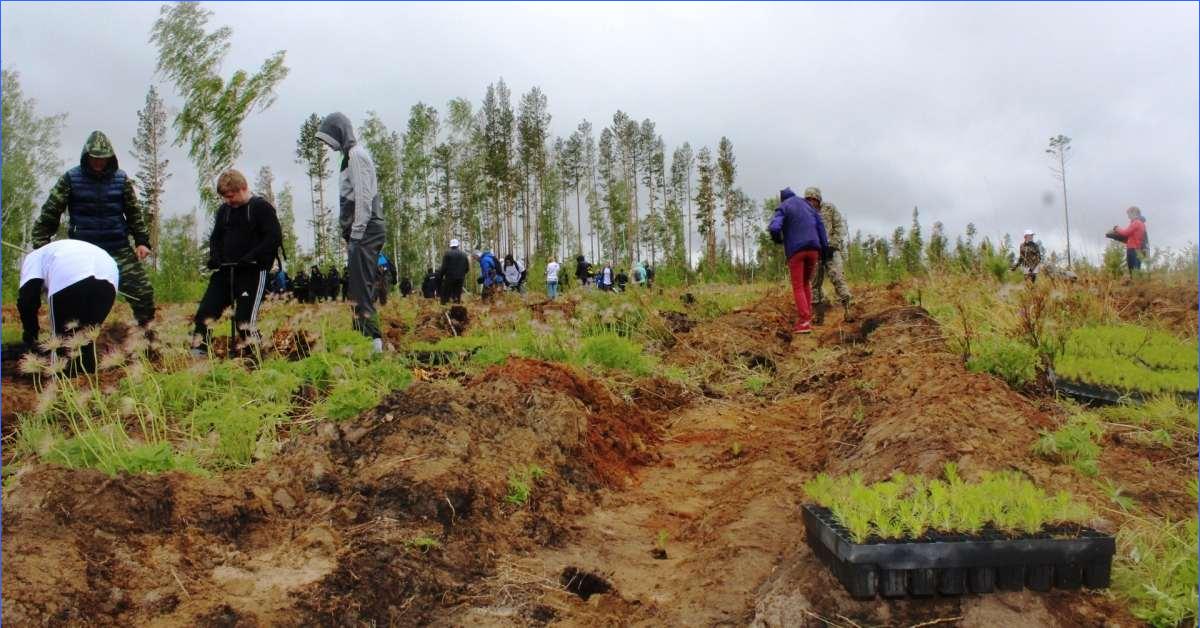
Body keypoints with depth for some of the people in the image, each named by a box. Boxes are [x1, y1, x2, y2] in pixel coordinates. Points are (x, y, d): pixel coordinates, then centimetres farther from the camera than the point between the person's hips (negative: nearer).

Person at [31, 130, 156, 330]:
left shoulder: (121, 179, 2)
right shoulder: (70, 178, -3)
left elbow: (135, 213, 8)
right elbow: (50, 212, -1)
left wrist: (142, 241, 3)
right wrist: (40, 244, -4)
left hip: (119, 248, 1)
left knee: (141, 290, -3)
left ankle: (149, 327, 14)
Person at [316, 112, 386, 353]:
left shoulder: (356, 155, -8)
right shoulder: (349, 156, 22)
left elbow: (363, 197, -16)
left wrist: (356, 233, -18)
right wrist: (348, 233, 16)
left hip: (365, 230, -10)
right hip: (358, 231, 10)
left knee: (361, 287, -11)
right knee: (355, 287, 10)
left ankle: (372, 339, -9)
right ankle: (365, 337, 15)